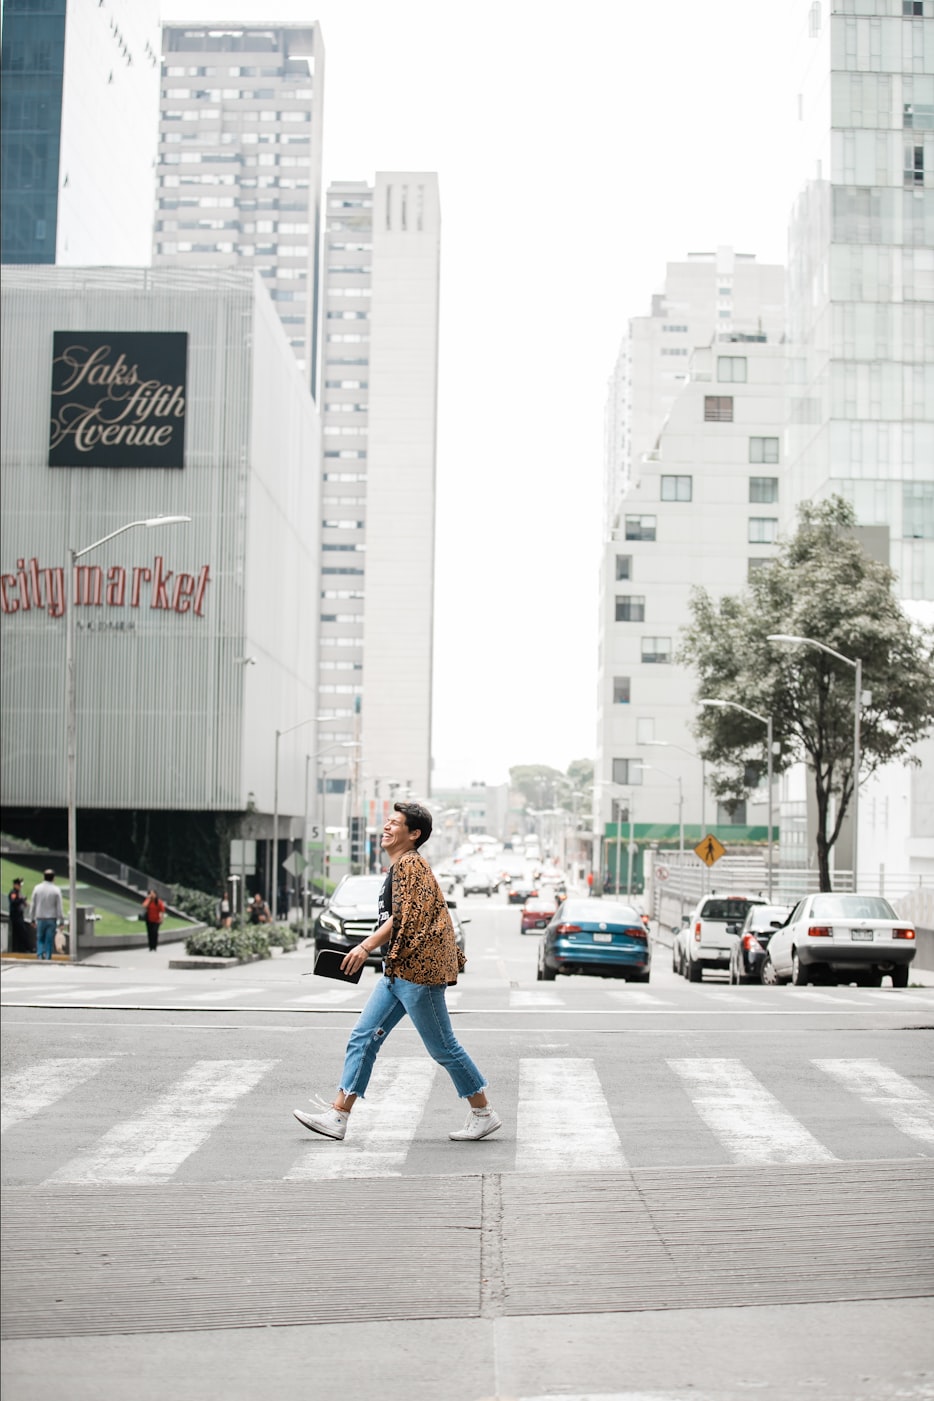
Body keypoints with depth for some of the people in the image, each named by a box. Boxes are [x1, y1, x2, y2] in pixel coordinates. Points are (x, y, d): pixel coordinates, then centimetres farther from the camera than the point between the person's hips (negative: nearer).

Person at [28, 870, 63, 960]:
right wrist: (61, 921, -2)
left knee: (40, 938, 12)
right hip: (51, 918, -1)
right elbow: (59, 907, -7)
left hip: (40, 918, 1)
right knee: (49, 940, 3)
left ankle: (40, 954, -5)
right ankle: (48, 956, 1)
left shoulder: (37, 888, -1)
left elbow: (33, 905, 3)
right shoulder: (56, 890, -7)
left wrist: (32, 918, 12)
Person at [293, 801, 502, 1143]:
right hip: (398, 971, 10)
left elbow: (405, 918, -20)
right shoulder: (399, 867, 19)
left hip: (418, 969, -10)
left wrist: (366, 947, -23)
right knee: (363, 1037, 4)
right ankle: (338, 1115, 5)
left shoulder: (411, 864, -12)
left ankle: (484, 1114, 11)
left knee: (442, 1046, -1)